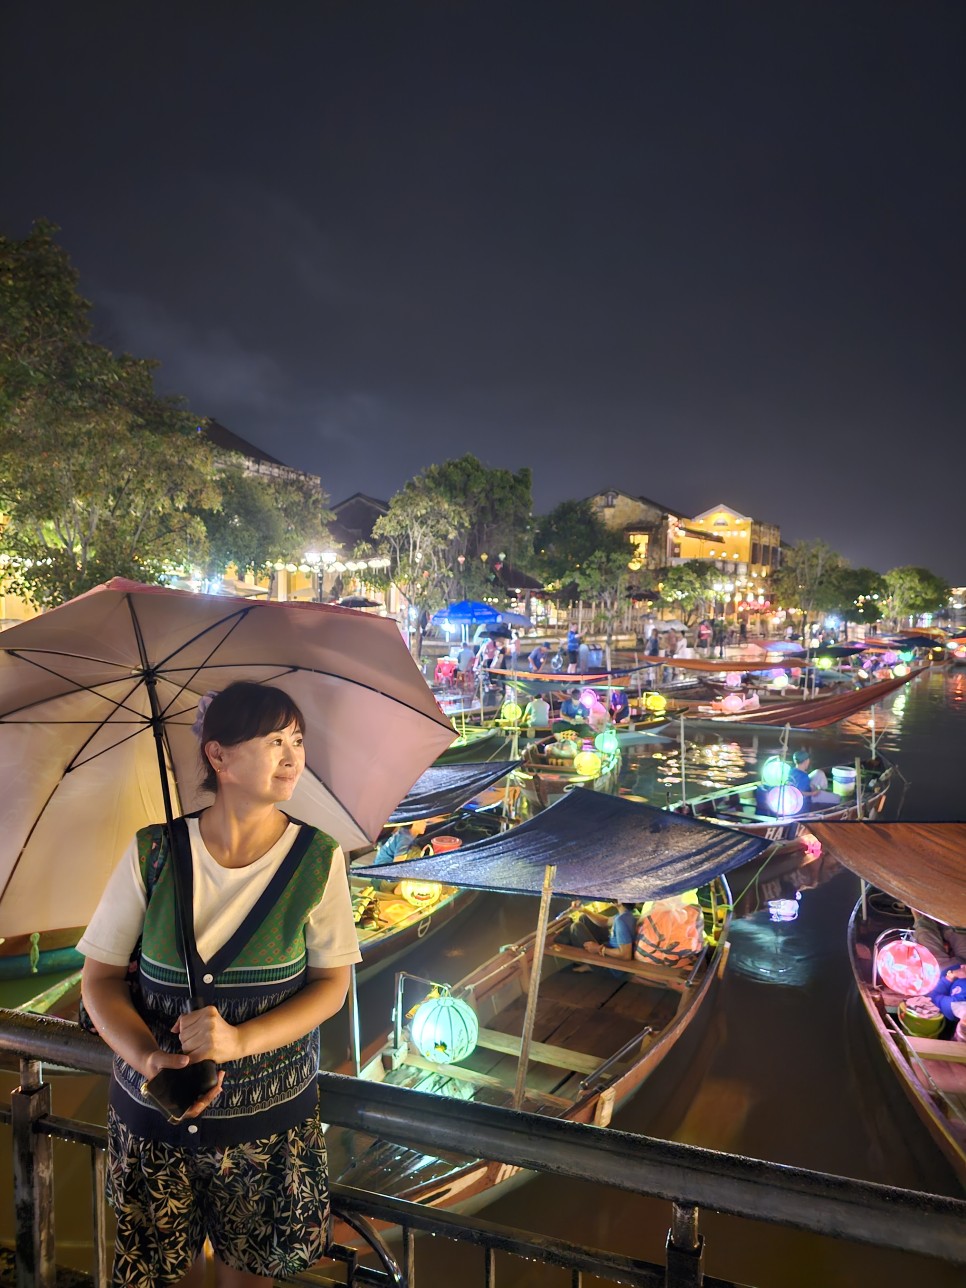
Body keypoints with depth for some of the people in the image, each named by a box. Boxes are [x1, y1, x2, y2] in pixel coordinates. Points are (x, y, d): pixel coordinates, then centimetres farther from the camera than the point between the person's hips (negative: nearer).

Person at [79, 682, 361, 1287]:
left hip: (269, 1119, 0)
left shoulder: (319, 859, -13)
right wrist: (148, 1057, -20)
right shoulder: (153, 853, -13)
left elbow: (332, 983, -7)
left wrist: (242, 1040, -21)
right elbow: (101, 977, -4)